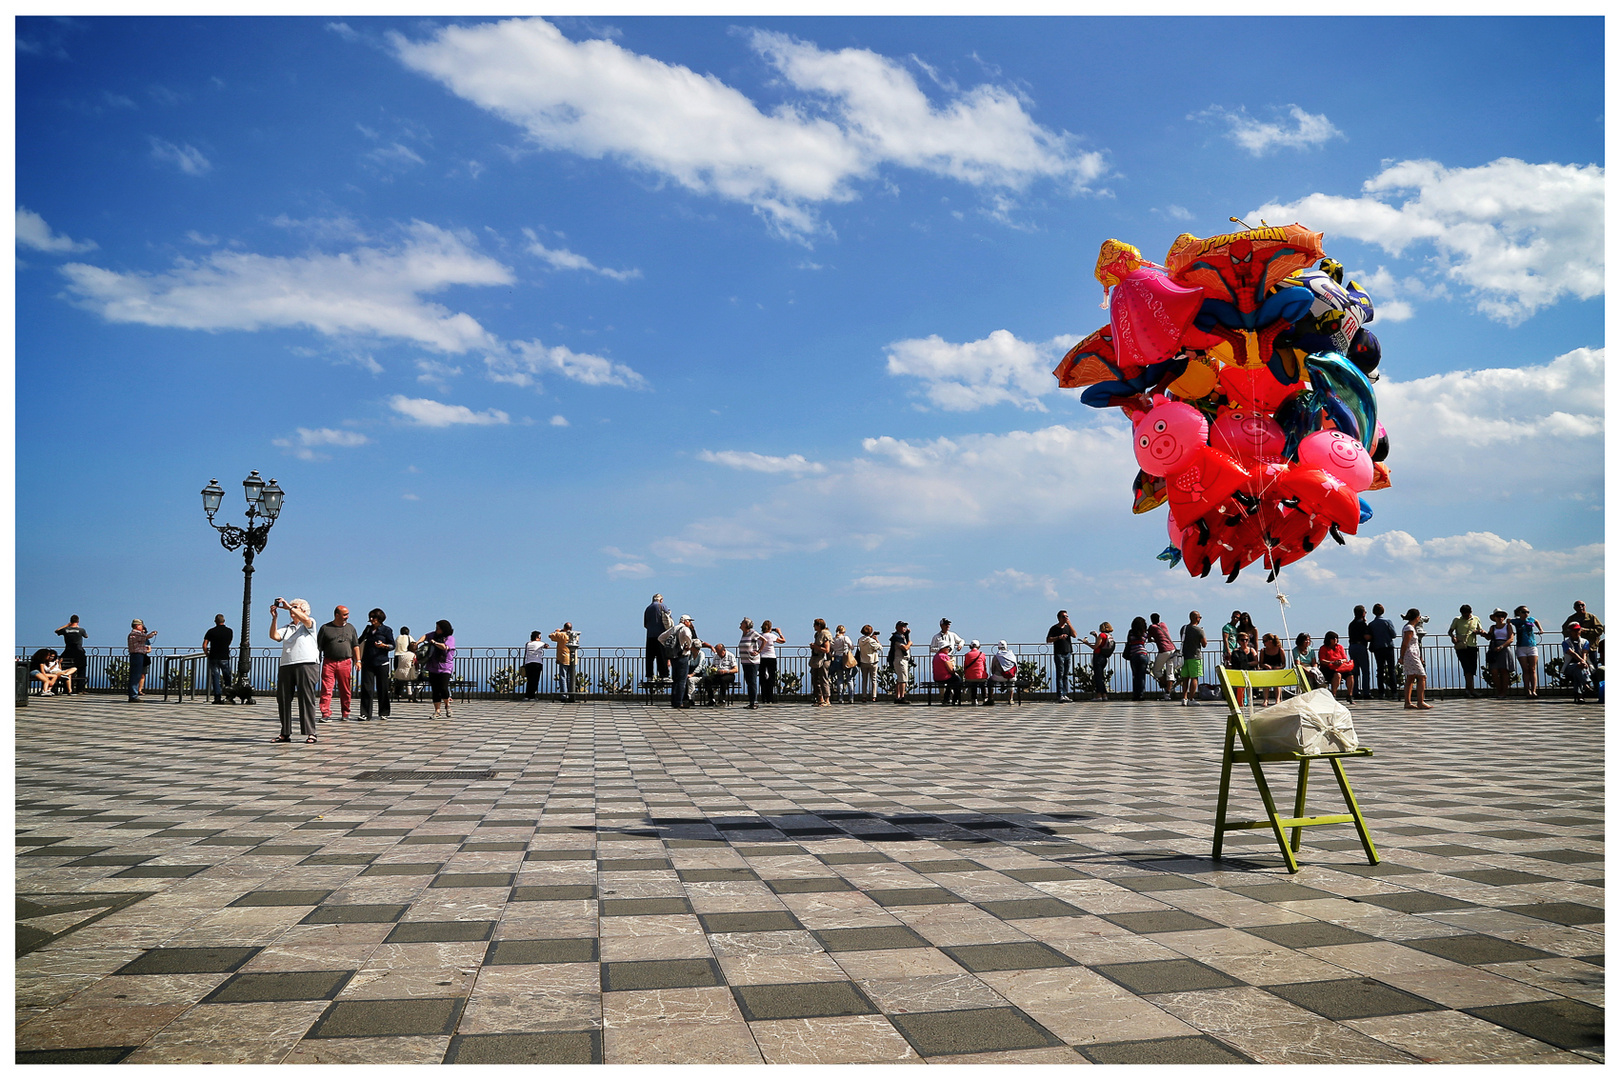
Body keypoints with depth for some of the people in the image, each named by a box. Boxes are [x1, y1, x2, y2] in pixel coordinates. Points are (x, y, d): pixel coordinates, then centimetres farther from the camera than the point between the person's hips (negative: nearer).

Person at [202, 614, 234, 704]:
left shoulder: (211, 631, -2)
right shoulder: (229, 631, 2)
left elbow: (204, 645, -6)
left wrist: (207, 654, 9)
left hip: (213, 657, 0)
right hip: (225, 657, 0)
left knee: (215, 677, 3)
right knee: (227, 677, 11)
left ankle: (217, 697, -4)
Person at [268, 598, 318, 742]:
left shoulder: (310, 623, 10)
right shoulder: (287, 628, 24)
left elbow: (306, 620, -14)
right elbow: (274, 636, 7)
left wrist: (289, 607, -12)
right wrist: (274, 618, -1)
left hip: (306, 664, -6)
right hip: (286, 666, 6)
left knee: (306, 699, -8)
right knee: (283, 699, 3)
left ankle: (310, 733, -7)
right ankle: (285, 734, 10)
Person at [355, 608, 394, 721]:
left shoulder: (386, 630, 3)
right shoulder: (368, 629, 15)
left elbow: (392, 646, 1)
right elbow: (359, 642, 27)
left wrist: (383, 645, -18)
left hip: (381, 663, -3)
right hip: (367, 663, 3)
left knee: (382, 689, 1)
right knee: (366, 688, -5)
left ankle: (383, 713, 12)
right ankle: (365, 713, -4)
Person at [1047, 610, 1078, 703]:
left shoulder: (1068, 627, 14)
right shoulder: (1054, 628, 2)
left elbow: (1075, 635, -2)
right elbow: (1048, 640, -4)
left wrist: (1069, 624, -7)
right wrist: (1059, 637, -16)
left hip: (1068, 653, 5)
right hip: (1059, 654, -5)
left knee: (1066, 675, 6)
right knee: (1060, 674, -8)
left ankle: (1065, 694, 8)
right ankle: (1060, 695, -9)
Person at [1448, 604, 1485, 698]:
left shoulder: (1476, 619, 13)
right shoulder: (1457, 620, 6)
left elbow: (1482, 631, 18)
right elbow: (1449, 631, 8)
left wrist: (1478, 632, -6)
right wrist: (1453, 636, -14)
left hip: (1472, 646, 4)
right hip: (1461, 647, -3)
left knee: (1473, 669, 5)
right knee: (1468, 669, -12)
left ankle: (1468, 690, 15)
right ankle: (1471, 690, -14)